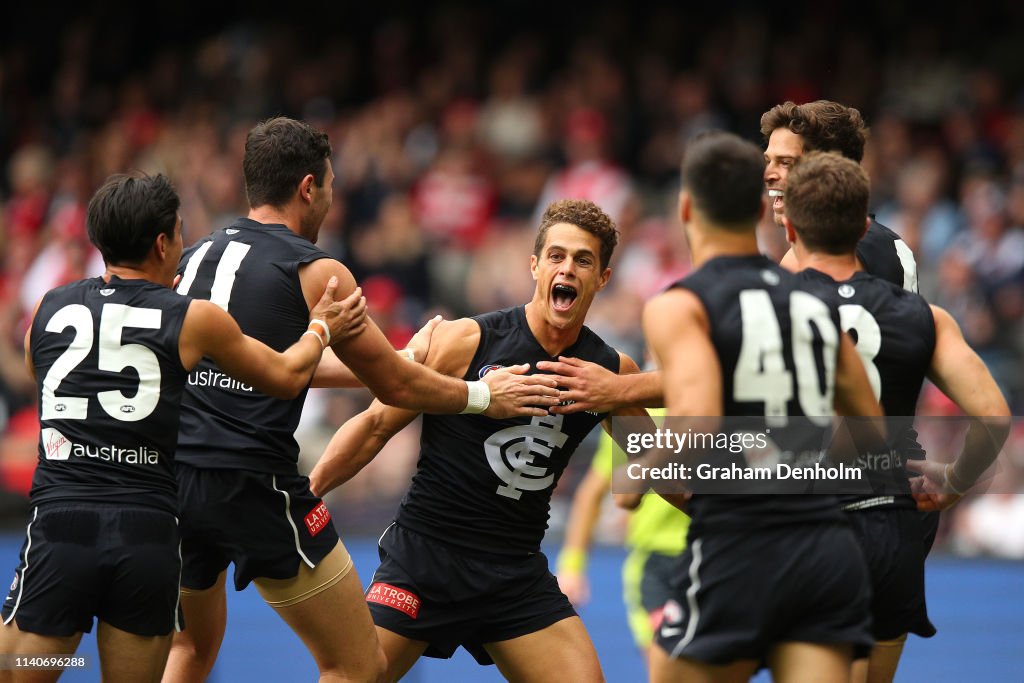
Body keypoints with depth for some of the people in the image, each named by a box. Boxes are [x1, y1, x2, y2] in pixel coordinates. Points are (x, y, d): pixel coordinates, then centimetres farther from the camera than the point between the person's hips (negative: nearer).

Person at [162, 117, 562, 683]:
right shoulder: (317, 273, -3)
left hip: (170, 476, 7)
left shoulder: (194, 257, 15)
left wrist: (388, 364, 36)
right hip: (253, 485, -7)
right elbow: (393, 386, 3)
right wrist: (482, 396, 20)